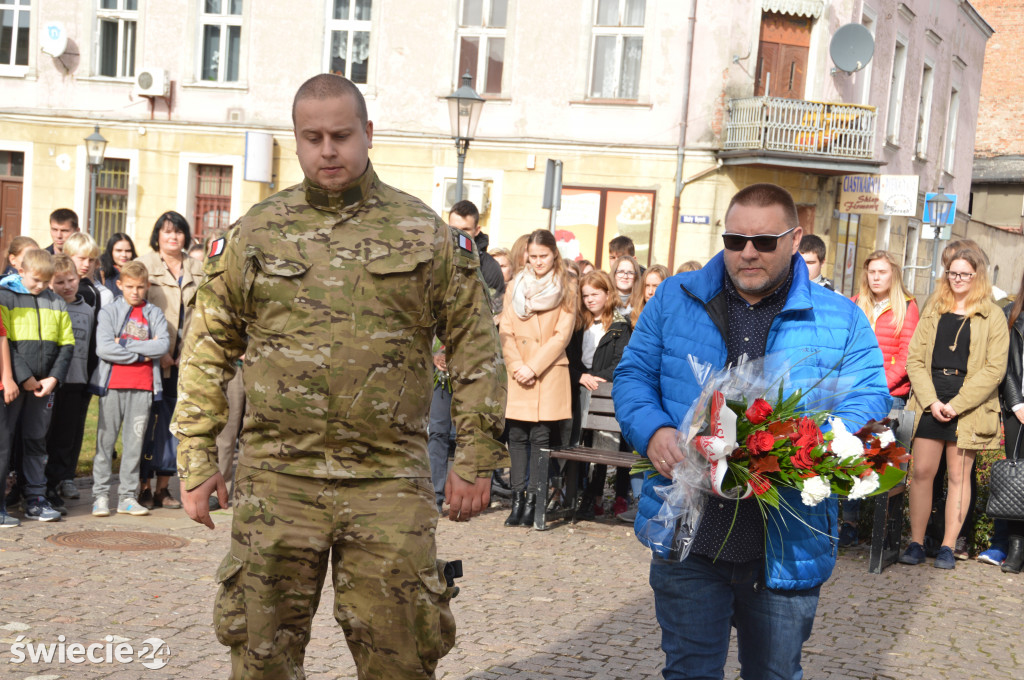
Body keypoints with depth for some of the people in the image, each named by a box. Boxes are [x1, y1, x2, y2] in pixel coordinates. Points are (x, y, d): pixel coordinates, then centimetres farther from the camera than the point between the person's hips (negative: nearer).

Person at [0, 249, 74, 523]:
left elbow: (67, 345, 9)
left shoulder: (56, 303, 11)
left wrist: (54, 378, -4)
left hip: (44, 385, 4)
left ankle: (36, 500, 14)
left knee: (36, 441, 9)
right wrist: (24, 377, -14)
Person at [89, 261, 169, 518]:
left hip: (143, 387, 2)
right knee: (105, 440, 0)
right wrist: (143, 353, -9)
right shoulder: (109, 312, 3)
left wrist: (125, 345, -11)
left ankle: (128, 496, 11)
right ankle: (100, 495, 6)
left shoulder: (154, 314, 10)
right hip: (113, 385, -2)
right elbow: (104, 348, -12)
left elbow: (163, 345, -7)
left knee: (134, 442, 5)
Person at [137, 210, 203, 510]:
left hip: (185, 359, 4)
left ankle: (163, 487, 14)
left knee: (175, 421, 5)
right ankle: (144, 486, 5)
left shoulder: (196, 269, 13)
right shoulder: (145, 264, 0)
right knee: (151, 420, -4)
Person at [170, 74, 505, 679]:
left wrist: (477, 458, 0)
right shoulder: (255, 234, 7)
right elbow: (208, 350, 10)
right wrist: (197, 459, 6)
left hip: (391, 481, -1)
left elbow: (476, 345, 5)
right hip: (277, 479, 1)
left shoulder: (427, 235, 4)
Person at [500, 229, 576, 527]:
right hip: (517, 375, 3)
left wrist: (533, 367, -10)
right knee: (517, 436, 1)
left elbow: (562, 335, -4)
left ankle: (534, 501, -2)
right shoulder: (516, 285, 13)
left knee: (540, 436, -5)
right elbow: (506, 330, 7)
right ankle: (517, 499, 4)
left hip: (548, 375, -3)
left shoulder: (566, 289, 4)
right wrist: (517, 366, -6)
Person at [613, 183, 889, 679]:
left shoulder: (841, 320, 2)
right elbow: (633, 375, 8)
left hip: (788, 545, 0)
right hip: (688, 537, 0)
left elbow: (867, 401, -3)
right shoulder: (675, 300, 6)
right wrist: (653, 432, -14)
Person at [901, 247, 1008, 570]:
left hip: (969, 406, -2)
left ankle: (948, 547, 8)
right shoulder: (933, 310, 13)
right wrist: (931, 401, -9)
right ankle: (916, 544, 6)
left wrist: (956, 405, -13)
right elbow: (915, 358, 6)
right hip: (930, 402, 3)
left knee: (958, 476, 2)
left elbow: (994, 369, -6)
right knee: (921, 471, -2)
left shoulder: (993, 317, 3)